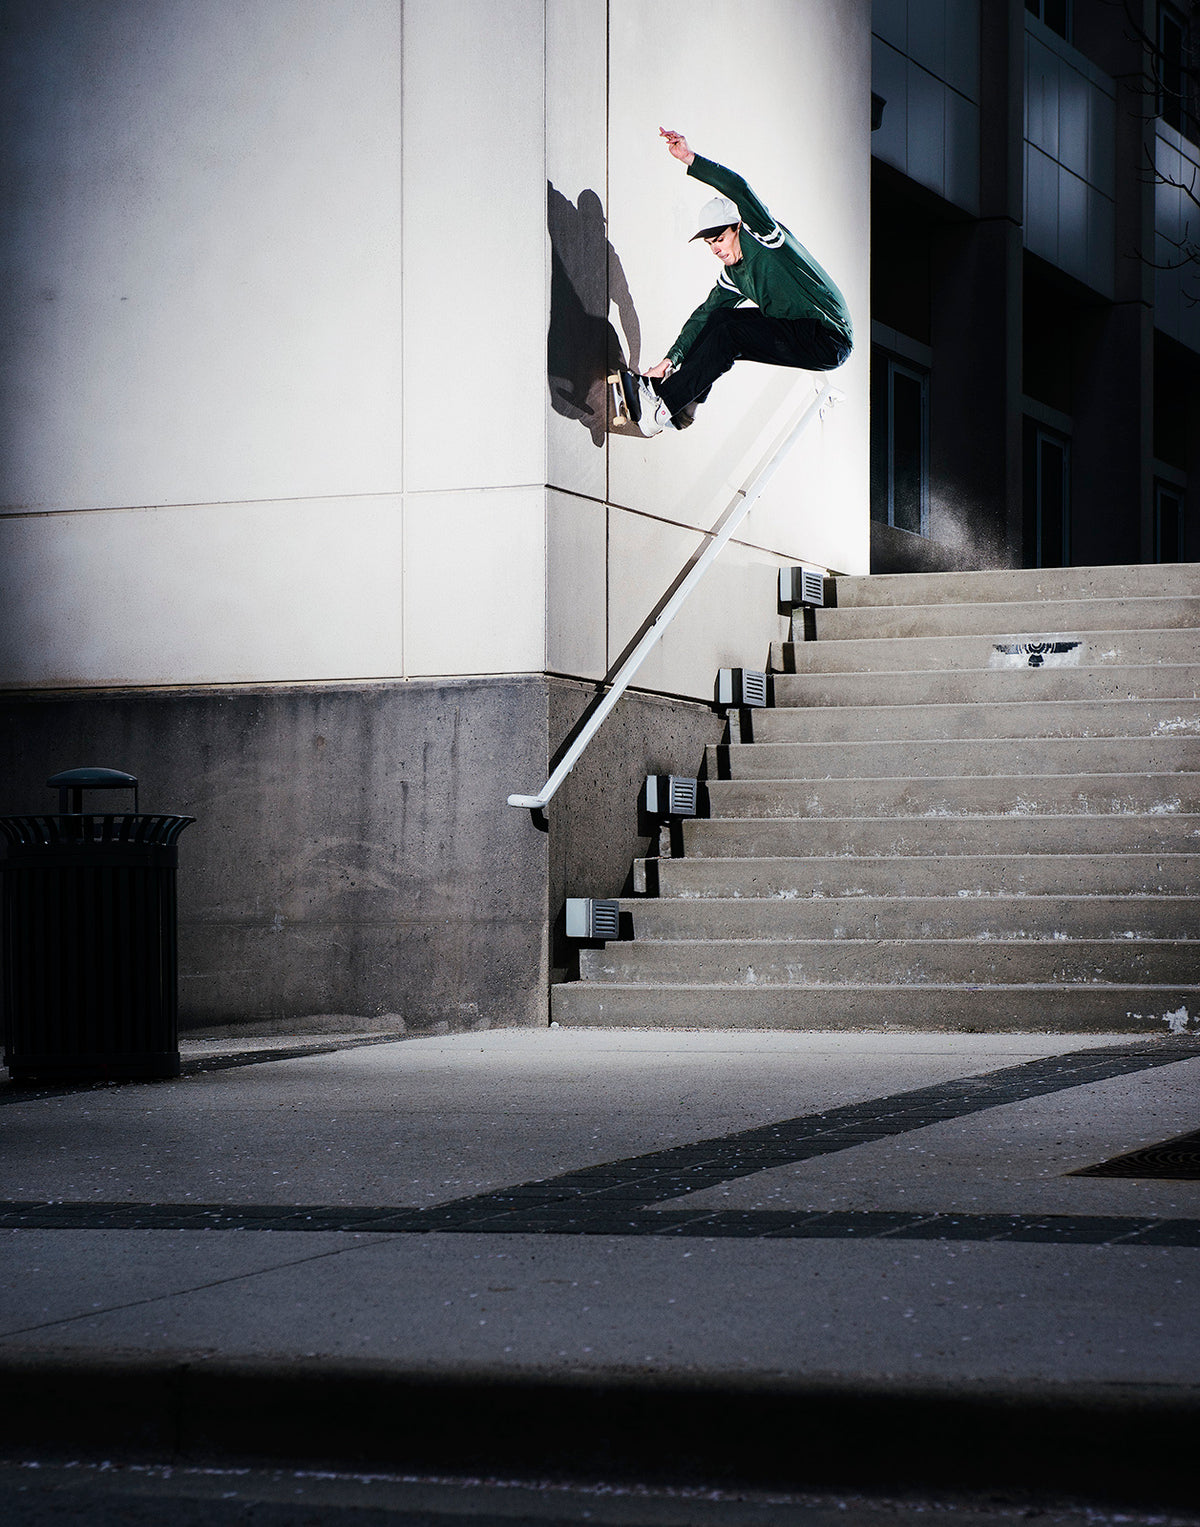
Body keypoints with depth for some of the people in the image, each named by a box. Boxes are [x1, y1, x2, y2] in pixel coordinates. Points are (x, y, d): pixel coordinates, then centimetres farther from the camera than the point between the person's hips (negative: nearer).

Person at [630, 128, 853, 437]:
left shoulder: (764, 235, -8)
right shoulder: (732, 276, 14)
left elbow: (738, 189, -22)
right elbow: (704, 315, 13)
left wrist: (690, 159, -23)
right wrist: (670, 359, 3)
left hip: (829, 337, -9)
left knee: (727, 334, -18)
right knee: (719, 316, 4)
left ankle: (662, 408, -16)